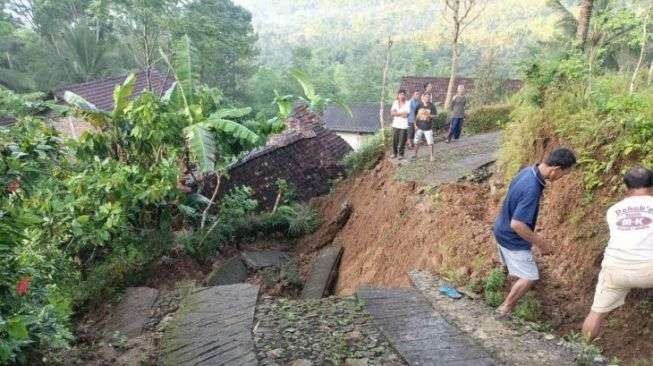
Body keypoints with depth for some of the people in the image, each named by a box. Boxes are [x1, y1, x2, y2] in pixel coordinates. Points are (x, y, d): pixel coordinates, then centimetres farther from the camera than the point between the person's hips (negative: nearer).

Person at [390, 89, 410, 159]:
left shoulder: (407, 104, -5)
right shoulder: (395, 102, 7)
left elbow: (405, 115, -14)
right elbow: (392, 113, 0)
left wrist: (396, 113, -7)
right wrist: (401, 113, -12)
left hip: (403, 125, -3)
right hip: (395, 124, 3)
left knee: (402, 140, -1)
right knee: (394, 140, 5)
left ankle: (401, 154, 12)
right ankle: (394, 153, 21)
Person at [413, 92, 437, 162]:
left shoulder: (432, 106, -4)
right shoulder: (419, 105, -2)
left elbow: (435, 115, -1)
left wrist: (429, 115, -19)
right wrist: (415, 123, -1)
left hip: (428, 128, -1)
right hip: (419, 127, 1)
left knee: (430, 143, -2)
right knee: (416, 142, 7)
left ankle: (432, 156, 14)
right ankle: (415, 155, 24)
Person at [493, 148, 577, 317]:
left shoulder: (529, 170, -6)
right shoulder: (532, 189, -35)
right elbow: (516, 224, -34)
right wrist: (540, 242, -21)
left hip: (502, 231, 10)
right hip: (512, 239, -10)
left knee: (511, 267, 30)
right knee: (529, 277, 6)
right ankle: (506, 308, 22)